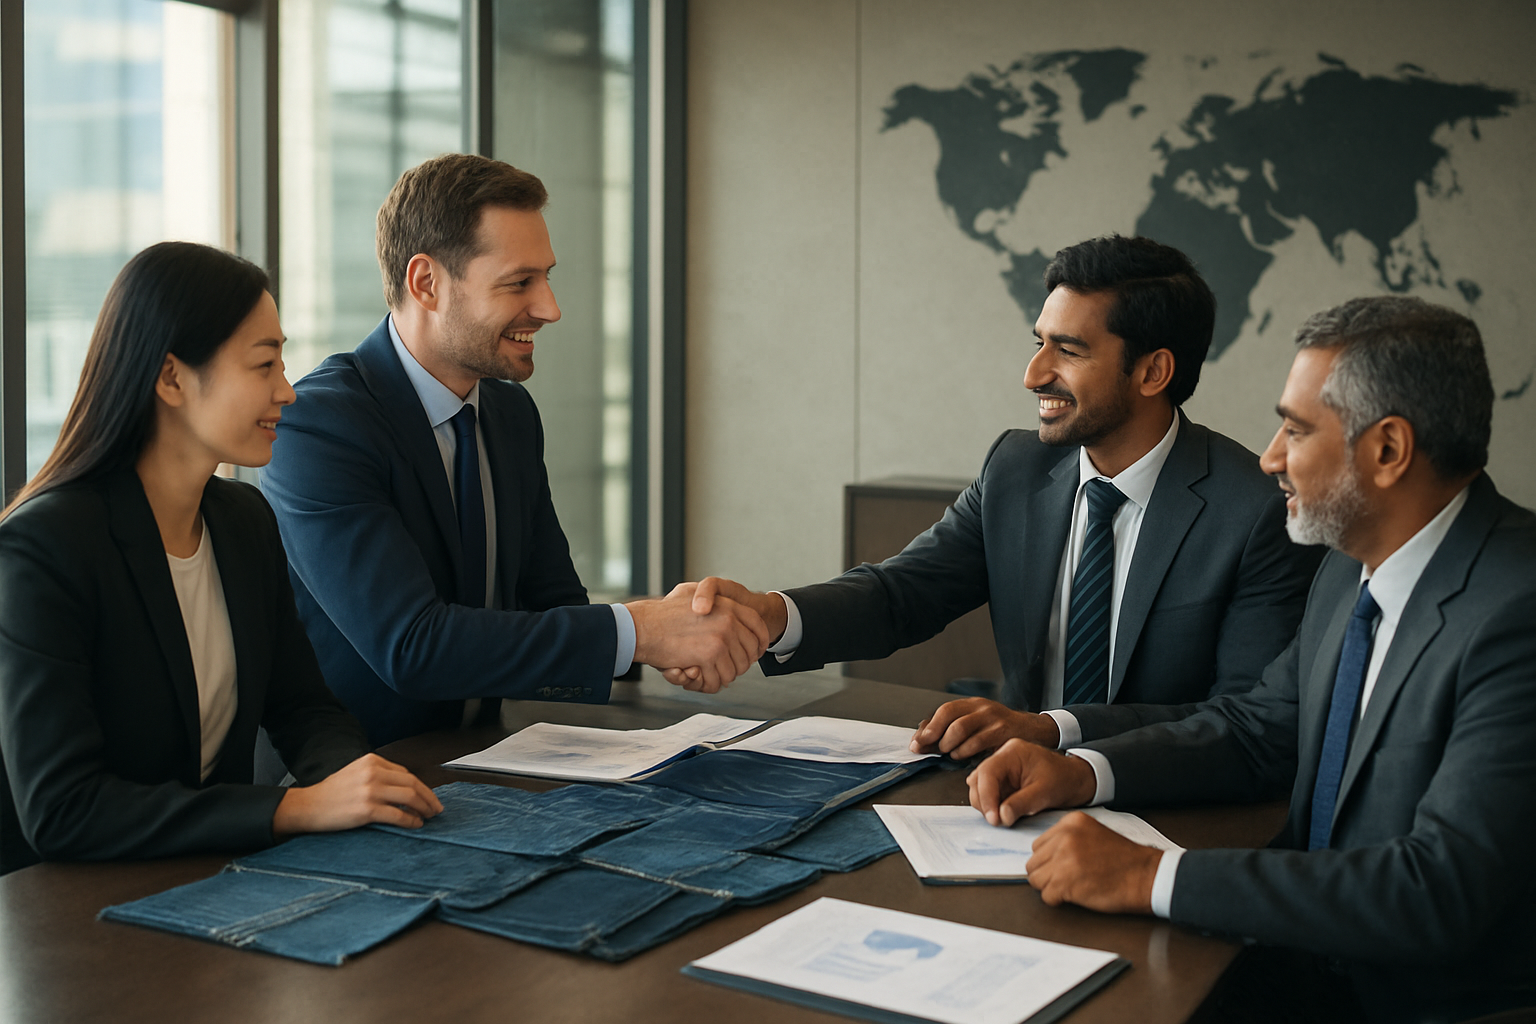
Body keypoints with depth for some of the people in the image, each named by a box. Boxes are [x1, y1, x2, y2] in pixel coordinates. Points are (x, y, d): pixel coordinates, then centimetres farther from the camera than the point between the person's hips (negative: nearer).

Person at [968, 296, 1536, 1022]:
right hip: (1320, 964, 7)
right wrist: (1080, 771, -3)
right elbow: (1259, 731, 14)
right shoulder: (1353, 568, 5)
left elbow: (1444, 889, -30)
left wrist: (1152, 878, -29)